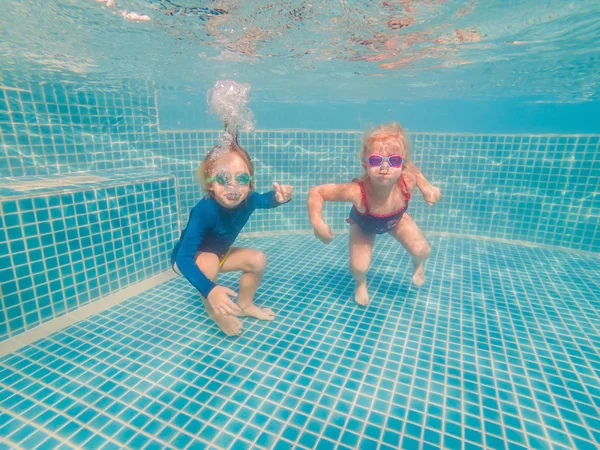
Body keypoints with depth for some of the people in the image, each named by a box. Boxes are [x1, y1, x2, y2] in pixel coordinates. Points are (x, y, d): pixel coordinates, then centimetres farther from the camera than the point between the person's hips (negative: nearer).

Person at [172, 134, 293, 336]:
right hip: (188, 258, -6)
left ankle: (244, 305, 22)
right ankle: (214, 312, -4)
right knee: (209, 262, -36)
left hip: (218, 252, 6)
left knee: (257, 260, -4)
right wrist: (210, 290, -58)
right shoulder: (205, 210, -42)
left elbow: (265, 200, 1)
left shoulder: (249, 200, -25)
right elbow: (185, 258, -44)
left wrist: (279, 197, -24)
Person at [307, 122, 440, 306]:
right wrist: (317, 223, -50)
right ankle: (361, 283, 28)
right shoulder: (357, 191, -48)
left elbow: (411, 167, -10)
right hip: (364, 225, -2)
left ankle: (417, 265, 35)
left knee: (422, 251, -6)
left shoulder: (407, 182, -37)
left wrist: (426, 186, -19)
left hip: (396, 220, 3)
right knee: (358, 267, -13)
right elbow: (315, 192, -40)